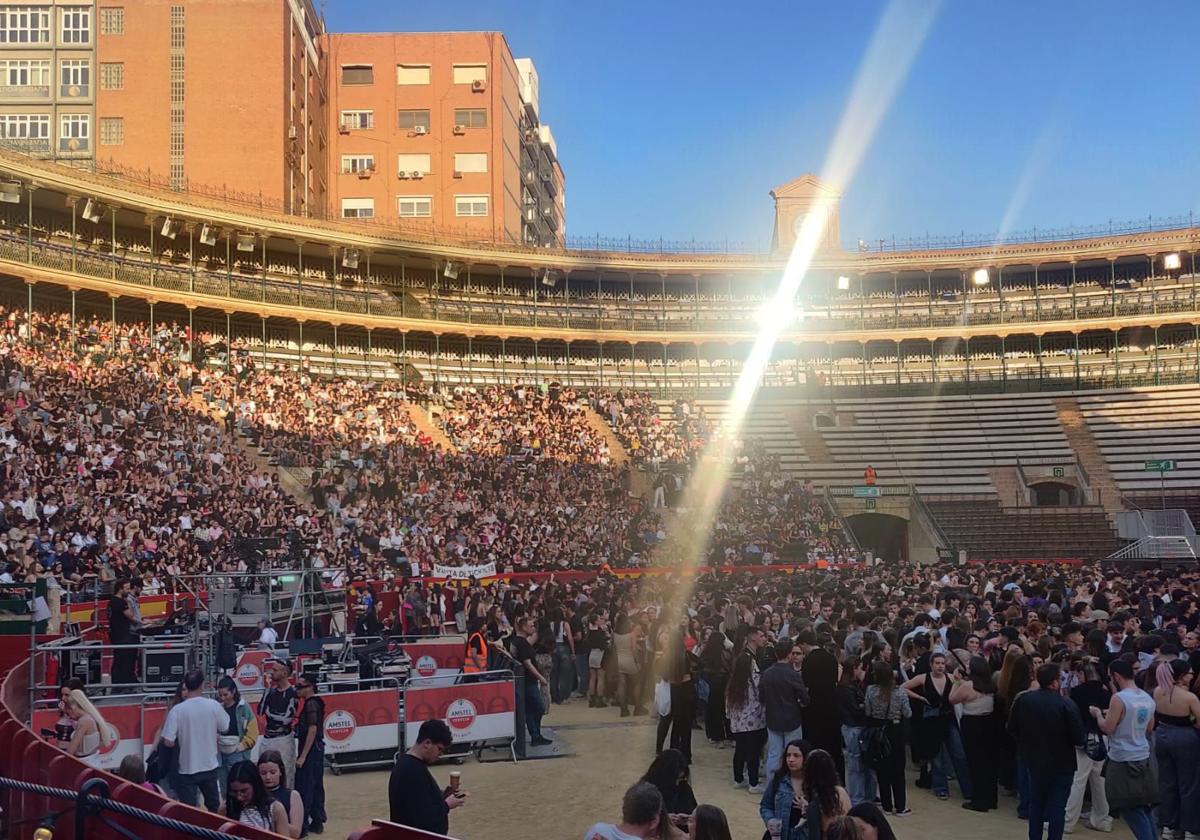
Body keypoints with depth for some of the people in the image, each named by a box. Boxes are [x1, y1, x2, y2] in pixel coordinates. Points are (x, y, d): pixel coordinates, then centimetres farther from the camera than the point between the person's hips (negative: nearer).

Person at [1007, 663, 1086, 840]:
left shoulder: (1022, 700, -10)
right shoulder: (1066, 705, -22)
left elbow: (1012, 729, -1)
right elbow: (1078, 739, -20)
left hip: (1034, 761, 4)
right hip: (1061, 764, -4)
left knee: (1036, 804, 20)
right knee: (1057, 808, 5)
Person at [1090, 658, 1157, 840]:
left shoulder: (1119, 699, -17)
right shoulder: (1148, 699, 6)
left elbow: (1107, 728, -16)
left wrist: (1098, 714, 3)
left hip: (1123, 761, -7)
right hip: (1144, 759, 7)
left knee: (1131, 810, -1)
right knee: (1145, 809, 13)